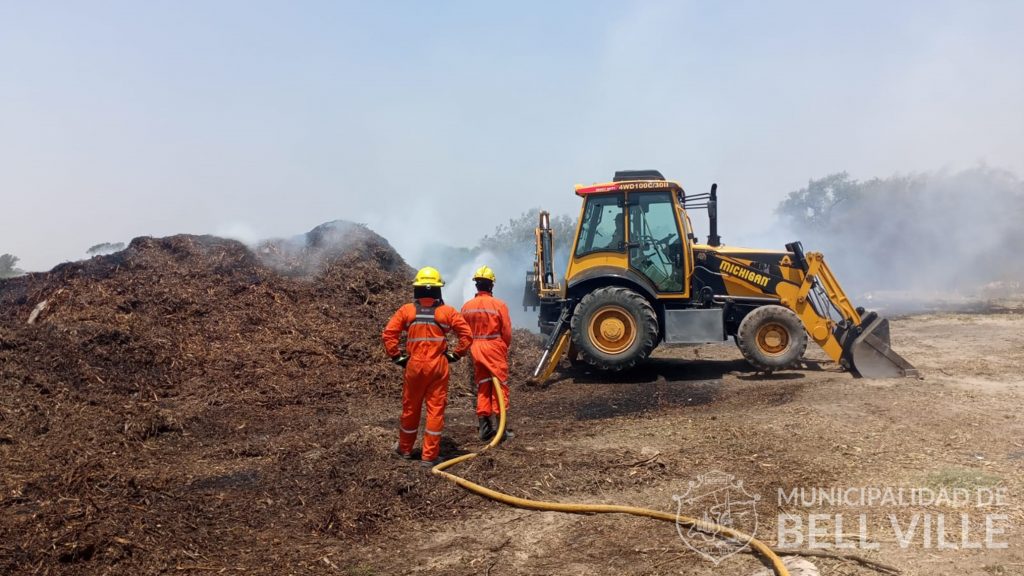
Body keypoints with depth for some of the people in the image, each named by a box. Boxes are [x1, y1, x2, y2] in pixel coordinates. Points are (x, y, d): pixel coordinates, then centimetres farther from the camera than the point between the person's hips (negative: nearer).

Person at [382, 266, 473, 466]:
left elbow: (388, 334, -6)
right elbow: (467, 335, -6)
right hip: (438, 366, -1)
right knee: (436, 410, 4)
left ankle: (405, 448, 33)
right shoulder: (447, 312, -3)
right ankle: (430, 455, 8)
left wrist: (397, 356, 3)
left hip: (414, 365, 1)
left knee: (410, 408, 16)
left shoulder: (406, 311, -2)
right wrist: (455, 355, 3)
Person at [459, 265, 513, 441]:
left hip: (476, 351, 4)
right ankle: (496, 419, 0)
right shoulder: (499, 305, -12)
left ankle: (484, 425, 13)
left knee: (482, 387, 12)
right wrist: (505, 346, 10)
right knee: (499, 385, 6)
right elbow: (507, 332, -8)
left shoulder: (467, 307, -2)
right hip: (495, 349, -4)